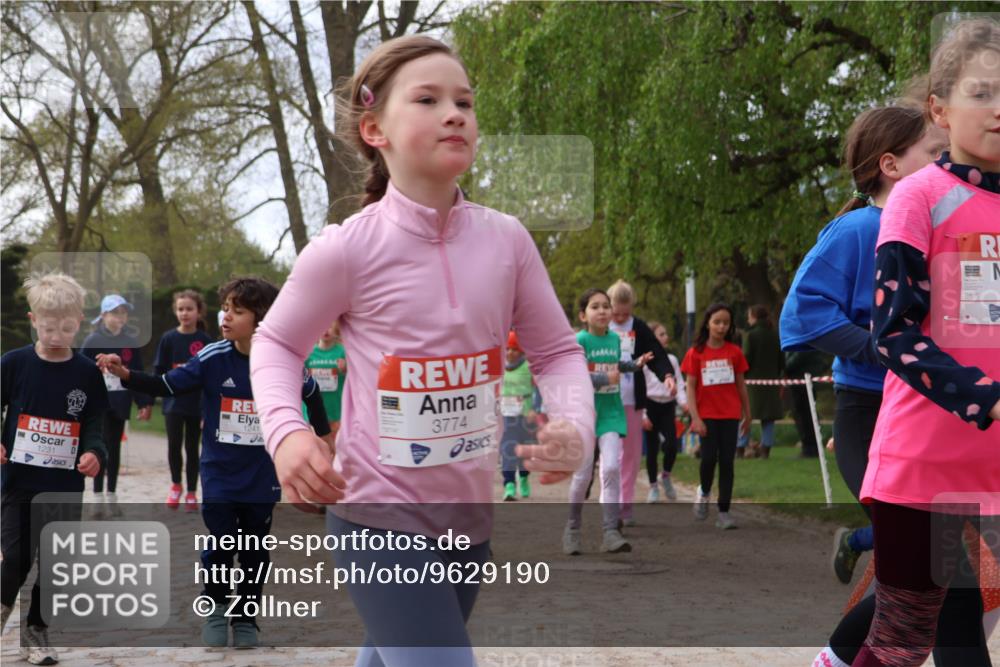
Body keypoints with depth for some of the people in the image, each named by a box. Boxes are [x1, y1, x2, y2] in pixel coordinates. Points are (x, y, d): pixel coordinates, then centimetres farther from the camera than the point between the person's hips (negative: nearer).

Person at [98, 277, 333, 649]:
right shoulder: (212, 358, -13)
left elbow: (311, 393, 7)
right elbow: (167, 385, -12)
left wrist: (323, 434, 16)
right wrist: (125, 374, -26)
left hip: (263, 478, 1)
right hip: (220, 475, -1)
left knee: (255, 553, 10)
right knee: (220, 547, -1)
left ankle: (246, 618, 24)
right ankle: (216, 611, 21)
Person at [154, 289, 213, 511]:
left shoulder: (206, 341, -1)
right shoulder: (169, 339, 0)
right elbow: (159, 372, 3)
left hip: (198, 403, 0)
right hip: (173, 401, 0)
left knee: (192, 447, 6)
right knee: (174, 445, -9)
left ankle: (191, 493, 18)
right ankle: (176, 485, 16)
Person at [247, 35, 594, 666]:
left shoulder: (506, 239, -2)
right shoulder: (346, 250, -13)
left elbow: (557, 350, 6)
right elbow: (277, 344, 2)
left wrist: (576, 428, -14)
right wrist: (286, 431, -16)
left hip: (470, 516, 5)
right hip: (377, 516, -5)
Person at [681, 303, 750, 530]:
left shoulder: (734, 352, 3)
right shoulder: (696, 353, -2)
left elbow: (741, 385, 10)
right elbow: (690, 387, -2)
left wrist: (747, 415, 13)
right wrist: (695, 418, -9)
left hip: (730, 416, 2)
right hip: (707, 415, -2)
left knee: (727, 462, 0)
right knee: (709, 458, -11)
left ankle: (724, 512, 5)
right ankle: (704, 493, 20)